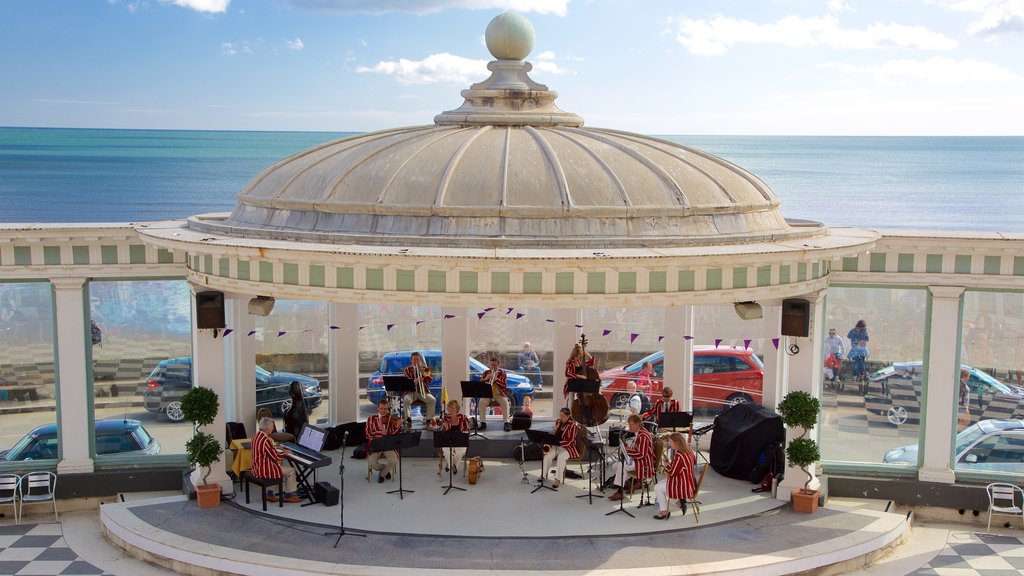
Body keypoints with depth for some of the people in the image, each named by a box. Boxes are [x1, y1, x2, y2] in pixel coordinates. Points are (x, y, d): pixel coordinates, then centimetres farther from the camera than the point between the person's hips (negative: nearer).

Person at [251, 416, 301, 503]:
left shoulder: (256, 436, 4)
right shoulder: (266, 440, -26)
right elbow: (275, 457, -20)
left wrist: (276, 447, 20)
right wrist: (285, 453, -4)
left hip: (257, 469, 10)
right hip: (264, 471, -10)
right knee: (291, 471, 5)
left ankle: (270, 494, 30)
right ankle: (288, 496, 18)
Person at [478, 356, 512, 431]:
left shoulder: (503, 373, 2)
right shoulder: (486, 372, 8)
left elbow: (504, 386, -11)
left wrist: (496, 379, -26)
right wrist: (485, 379, -19)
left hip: (499, 394, -1)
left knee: (505, 402, -32)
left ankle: (507, 423, -28)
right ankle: (483, 423, -20)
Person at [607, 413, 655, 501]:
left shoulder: (643, 436, -22)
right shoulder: (637, 433, 9)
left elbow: (642, 455, -26)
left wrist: (628, 451, -22)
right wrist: (627, 447, 1)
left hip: (644, 463, -11)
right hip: (636, 459, 11)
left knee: (621, 465, -28)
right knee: (615, 466, 4)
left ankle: (620, 492, -25)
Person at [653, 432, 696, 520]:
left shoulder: (679, 456, -28)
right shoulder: (689, 451, 0)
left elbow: (672, 472, -21)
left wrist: (667, 466, 2)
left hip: (685, 487, -10)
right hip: (690, 482, 10)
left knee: (657, 488, 0)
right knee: (661, 482, 22)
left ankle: (664, 512, 10)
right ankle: (680, 501, 17)